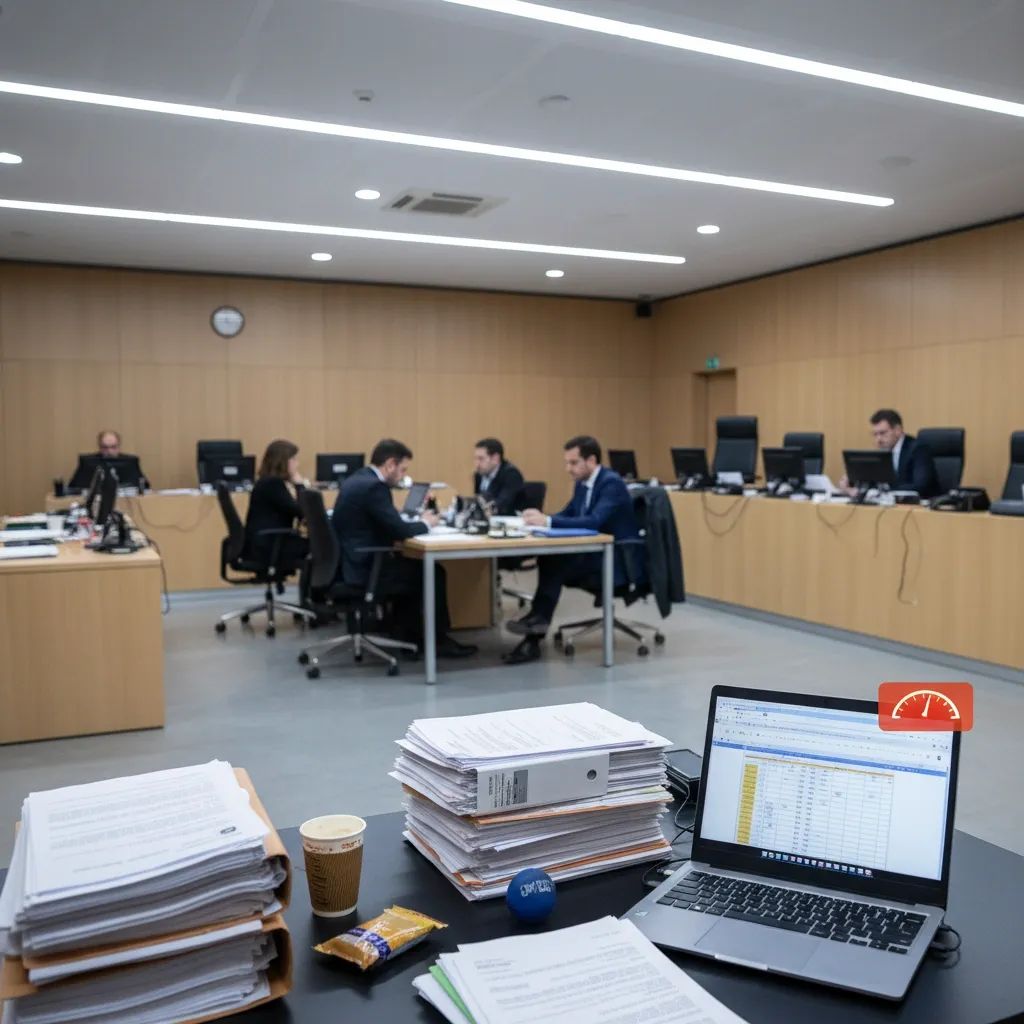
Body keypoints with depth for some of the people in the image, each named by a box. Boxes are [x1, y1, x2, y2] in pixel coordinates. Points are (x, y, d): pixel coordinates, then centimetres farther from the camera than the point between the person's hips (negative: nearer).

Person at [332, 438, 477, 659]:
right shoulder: (374, 486, -19)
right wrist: (425, 523, -2)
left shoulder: (356, 480, 12)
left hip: (351, 563, 10)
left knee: (412, 567, 25)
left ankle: (410, 636, 26)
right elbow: (399, 531, -21)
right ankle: (439, 639, 14)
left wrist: (417, 520, 9)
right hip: (363, 569, -10)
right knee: (433, 572, 0)